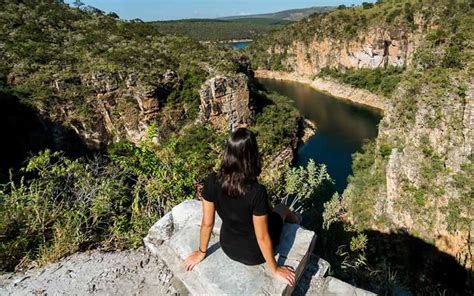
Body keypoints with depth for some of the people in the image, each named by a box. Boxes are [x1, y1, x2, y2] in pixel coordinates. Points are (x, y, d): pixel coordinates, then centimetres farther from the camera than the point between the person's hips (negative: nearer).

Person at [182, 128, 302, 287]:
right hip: (254, 255, -3)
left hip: (228, 248, 3)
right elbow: (262, 237, -24)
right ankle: (293, 219, 58)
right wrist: (275, 270, -6)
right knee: (281, 209, 25)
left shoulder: (211, 181, -25)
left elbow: (207, 223, -12)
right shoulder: (257, 192, -37)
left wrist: (201, 252, 7)